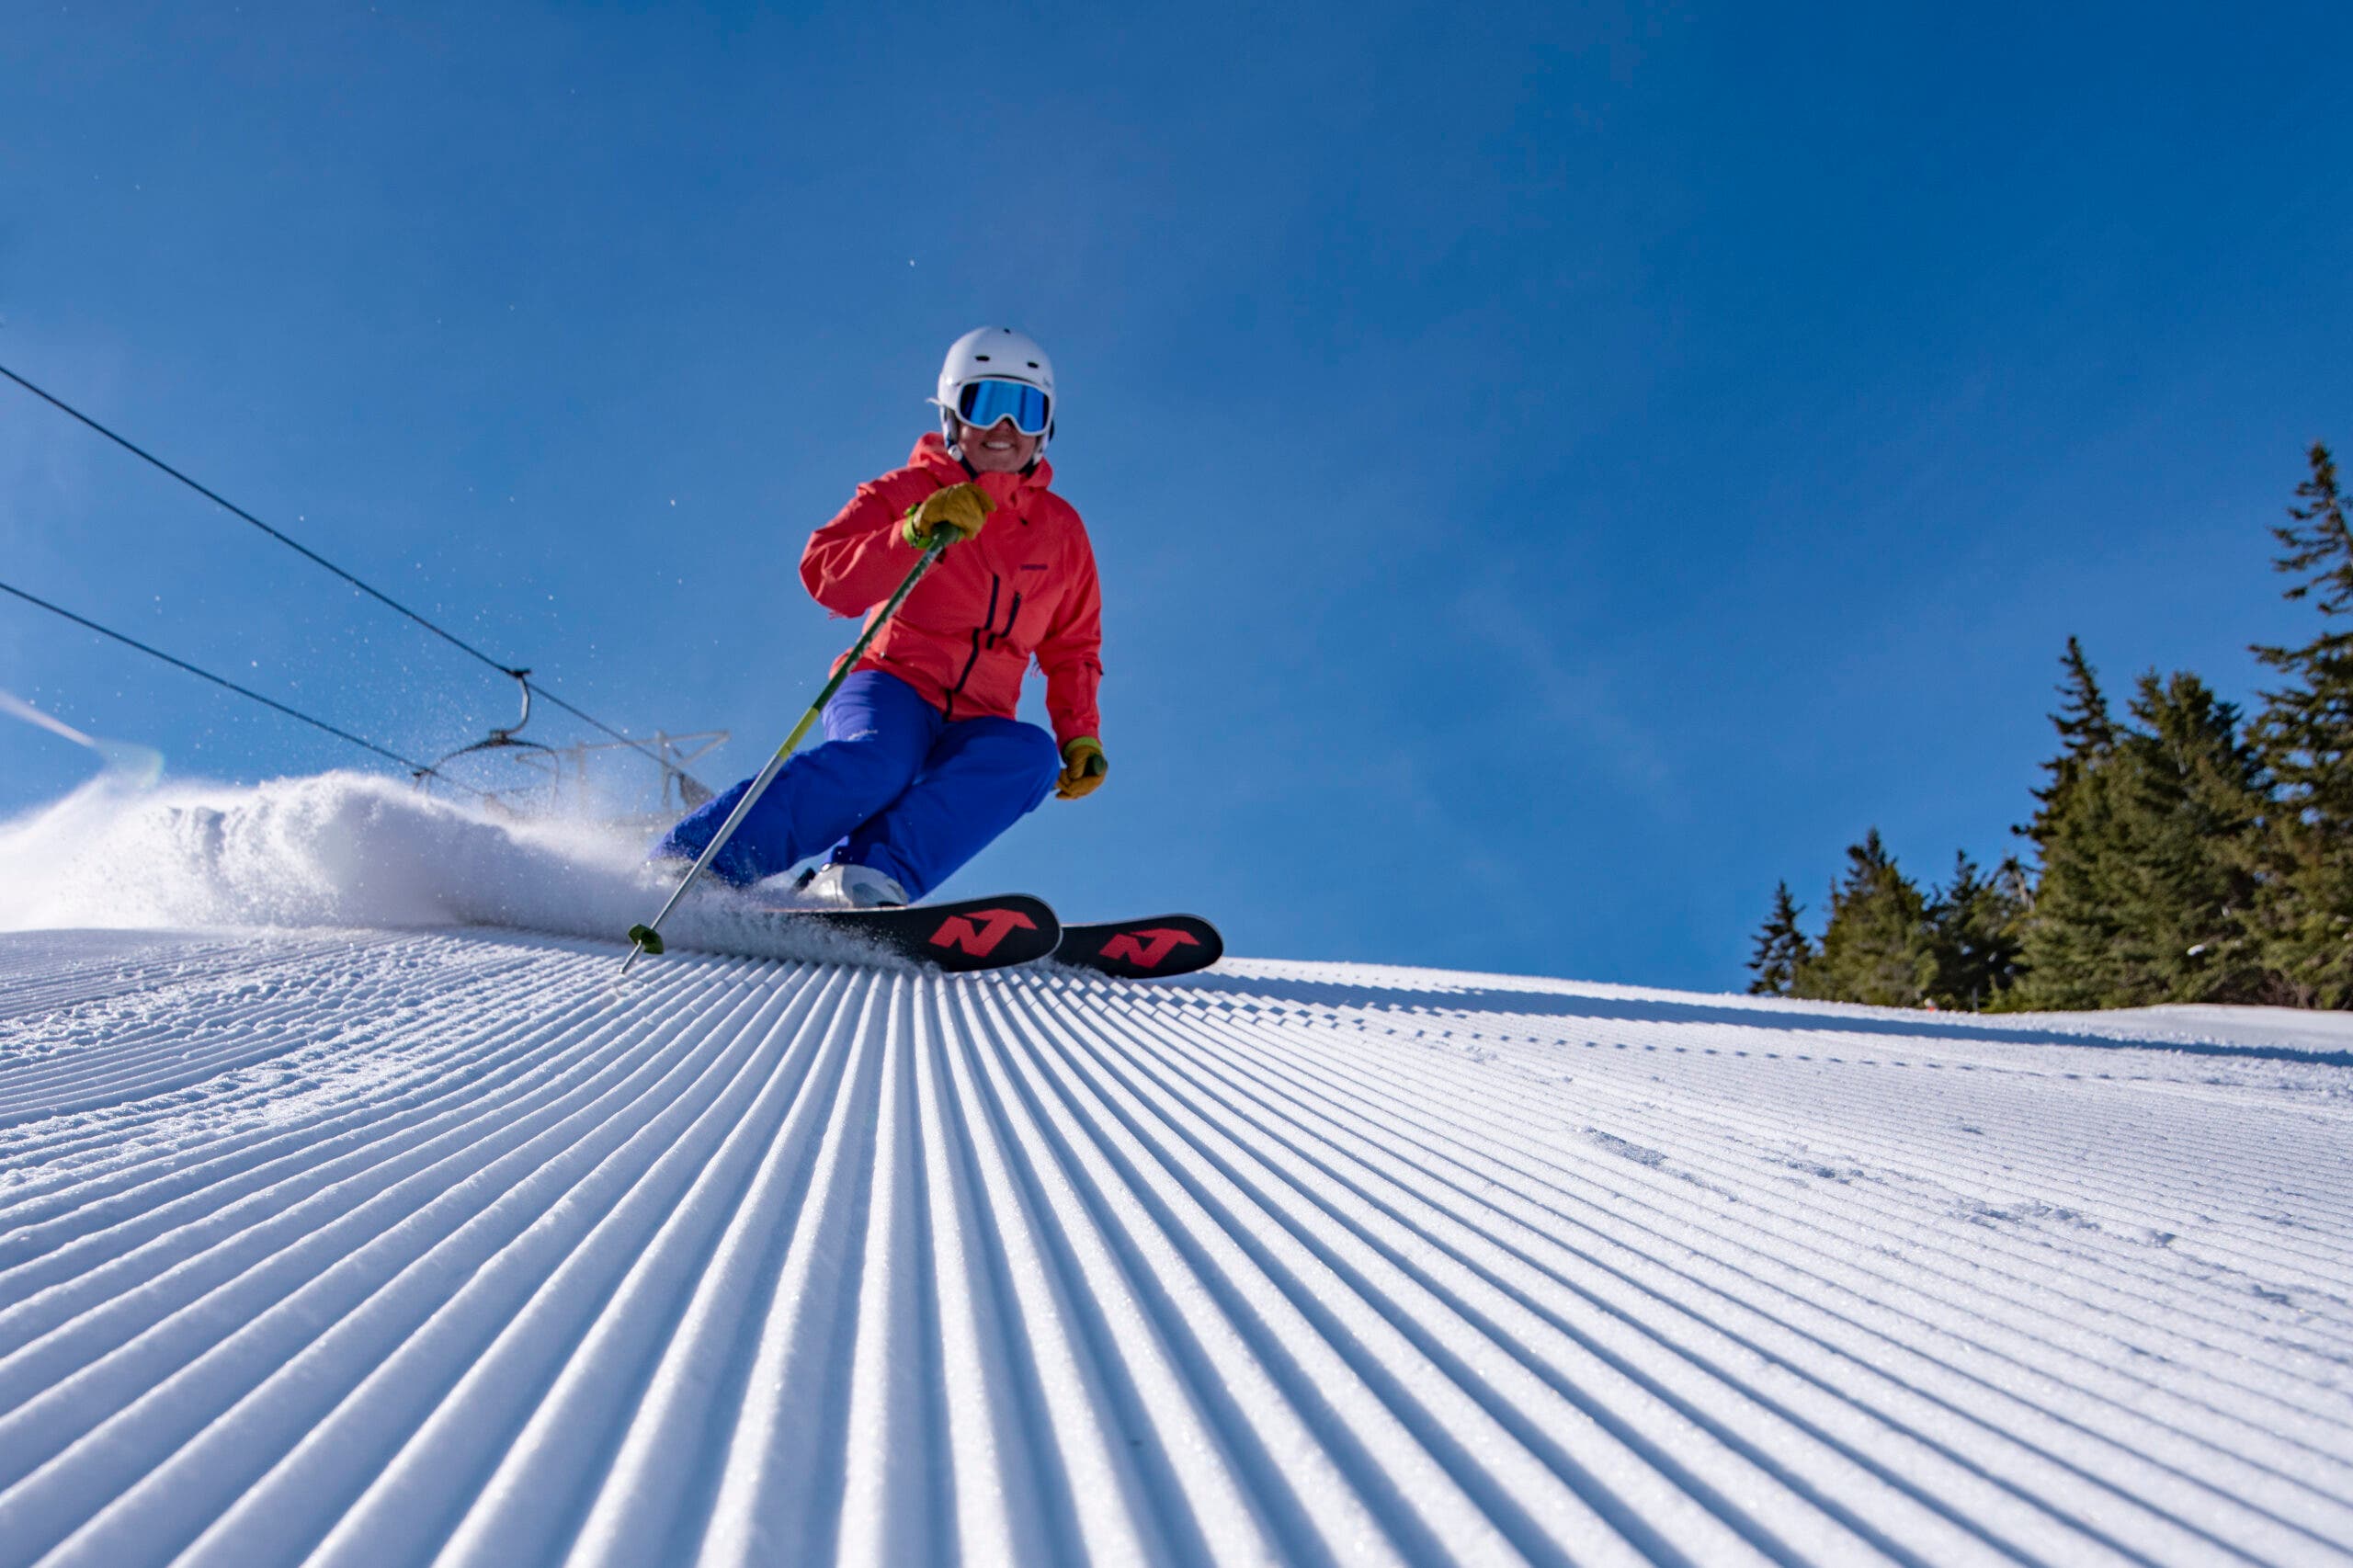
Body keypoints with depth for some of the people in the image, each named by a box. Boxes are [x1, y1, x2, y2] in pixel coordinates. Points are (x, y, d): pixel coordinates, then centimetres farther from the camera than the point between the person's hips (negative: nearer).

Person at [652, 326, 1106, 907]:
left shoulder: (1061, 529, 14)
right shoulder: (904, 493, 5)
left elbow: (1072, 649, 21)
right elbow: (826, 578, -10)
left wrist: (1080, 736, 7)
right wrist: (914, 533, -25)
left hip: (972, 727, 3)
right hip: (892, 686, -3)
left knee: (1028, 754, -32)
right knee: (878, 763, -37)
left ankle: (868, 877, -44)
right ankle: (681, 868, -32)